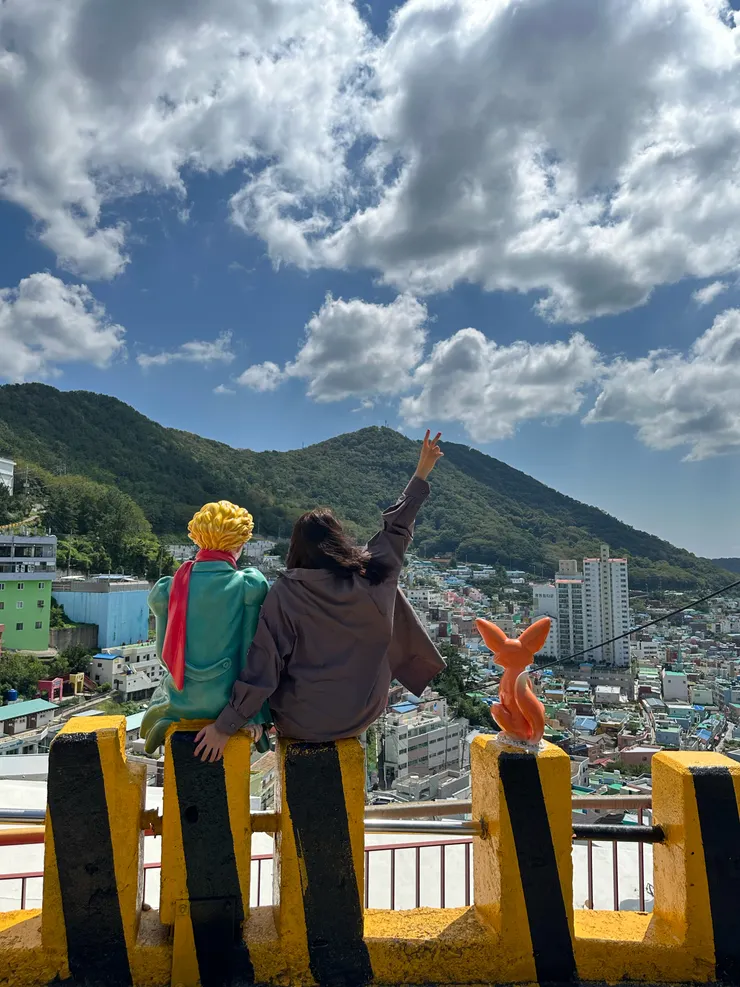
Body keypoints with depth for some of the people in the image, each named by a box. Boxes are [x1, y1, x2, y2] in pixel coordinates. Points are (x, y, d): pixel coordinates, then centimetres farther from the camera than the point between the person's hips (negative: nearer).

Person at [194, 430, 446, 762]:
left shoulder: (286, 592, -19)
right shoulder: (372, 575, -13)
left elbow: (262, 665, -19)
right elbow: (396, 529, 1)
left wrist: (224, 727, -9)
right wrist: (421, 473, 12)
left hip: (302, 723, -2)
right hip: (361, 715, 2)